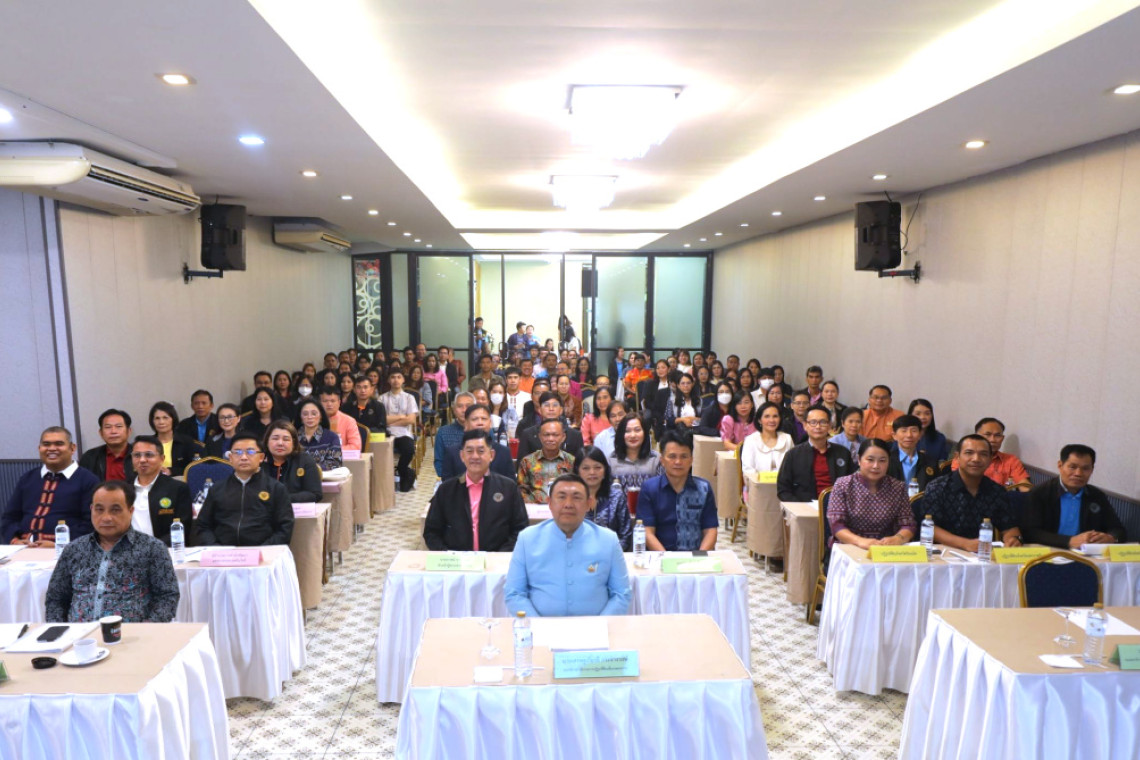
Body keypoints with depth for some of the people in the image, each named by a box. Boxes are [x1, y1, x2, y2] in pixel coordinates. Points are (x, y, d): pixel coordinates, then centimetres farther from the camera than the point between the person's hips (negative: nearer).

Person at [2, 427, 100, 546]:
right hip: (24, 548, 4)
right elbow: (9, 517, 19)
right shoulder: (27, 478, 21)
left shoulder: (88, 480, 4)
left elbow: (91, 524, -4)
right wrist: (14, 540, -1)